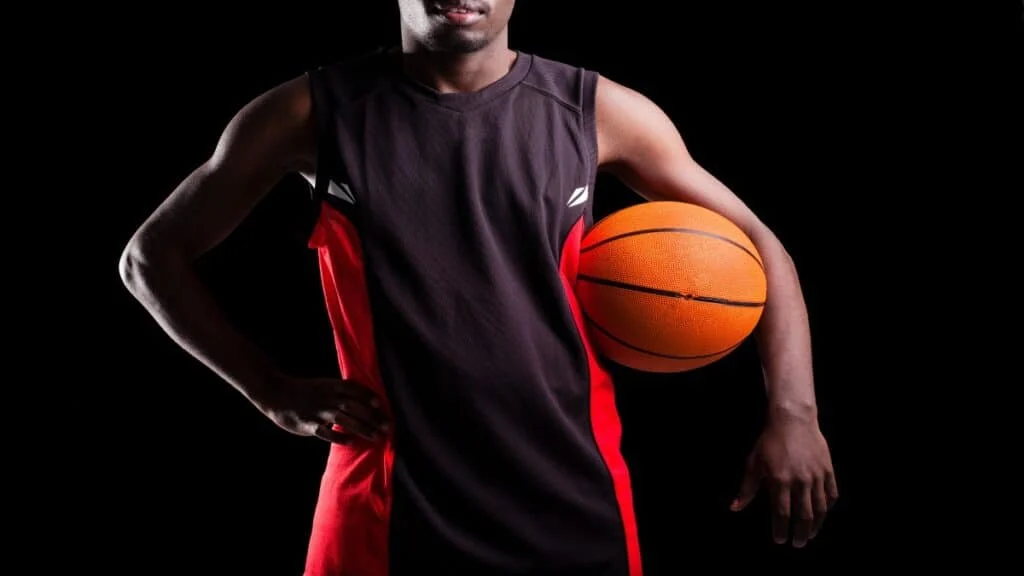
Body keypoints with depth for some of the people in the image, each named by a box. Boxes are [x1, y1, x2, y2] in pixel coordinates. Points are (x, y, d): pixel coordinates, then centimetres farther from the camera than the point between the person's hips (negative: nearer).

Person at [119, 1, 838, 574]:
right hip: (393, 510, -1)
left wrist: (793, 412, -7)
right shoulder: (315, 114, -3)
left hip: (574, 505, 2)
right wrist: (275, 392, -4)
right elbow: (153, 254, 6)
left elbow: (758, 246, 7)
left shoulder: (598, 114, -1)